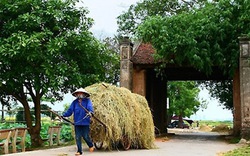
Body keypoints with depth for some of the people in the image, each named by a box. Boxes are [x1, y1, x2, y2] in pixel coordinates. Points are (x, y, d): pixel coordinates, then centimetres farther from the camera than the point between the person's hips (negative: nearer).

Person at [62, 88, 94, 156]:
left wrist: (90, 113, -39)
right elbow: (70, 111, 6)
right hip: (77, 123, 3)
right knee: (78, 137, 4)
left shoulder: (87, 101, -2)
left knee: (85, 136, 1)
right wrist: (63, 115, -7)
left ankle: (91, 146, 30)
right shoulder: (75, 102, 8)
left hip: (85, 122, -3)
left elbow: (90, 108, -17)